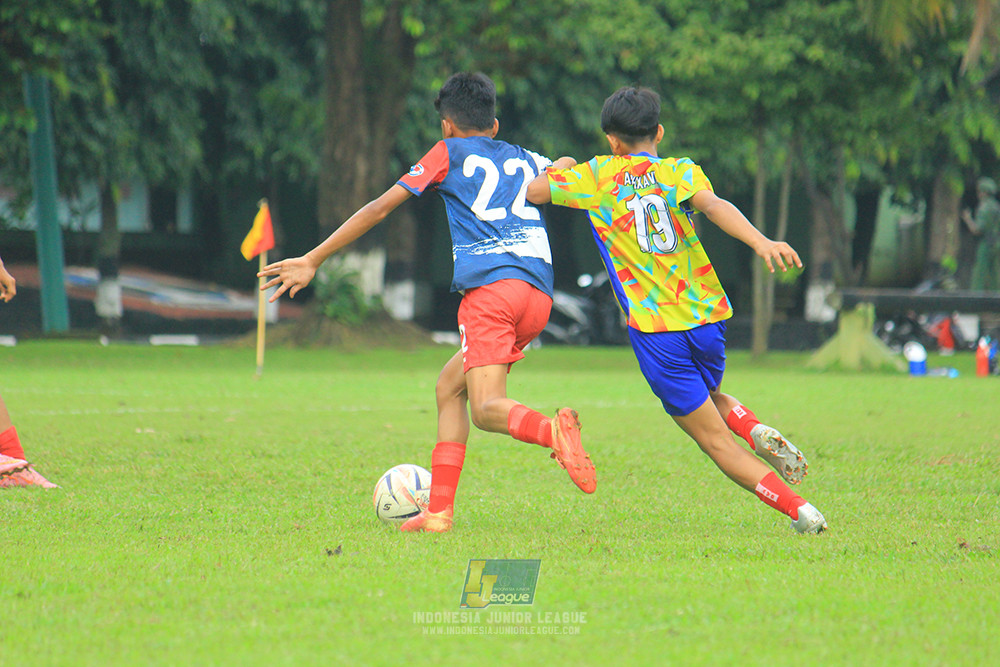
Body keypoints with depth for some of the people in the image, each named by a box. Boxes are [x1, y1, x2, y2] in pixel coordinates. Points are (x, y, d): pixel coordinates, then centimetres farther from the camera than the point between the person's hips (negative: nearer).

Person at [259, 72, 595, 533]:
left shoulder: (450, 153, 13)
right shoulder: (526, 161, 25)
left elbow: (382, 206, 10)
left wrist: (313, 260, 11)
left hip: (490, 287, -6)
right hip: (540, 292, 6)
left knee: (487, 408, -12)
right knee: (449, 387, 19)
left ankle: (552, 430, -45)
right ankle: (439, 510, 10)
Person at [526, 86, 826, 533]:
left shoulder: (599, 176, 4)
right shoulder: (681, 171, 5)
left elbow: (532, 191, 5)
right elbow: (711, 204, -16)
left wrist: (556, 172, 27)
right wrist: (760, 241, -32)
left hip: (656, 333, -3)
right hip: (707, 318, 3)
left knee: (717, 440, 1)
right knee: (710, 395, 33)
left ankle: (801, 511, -13)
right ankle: (756, 430, 1)